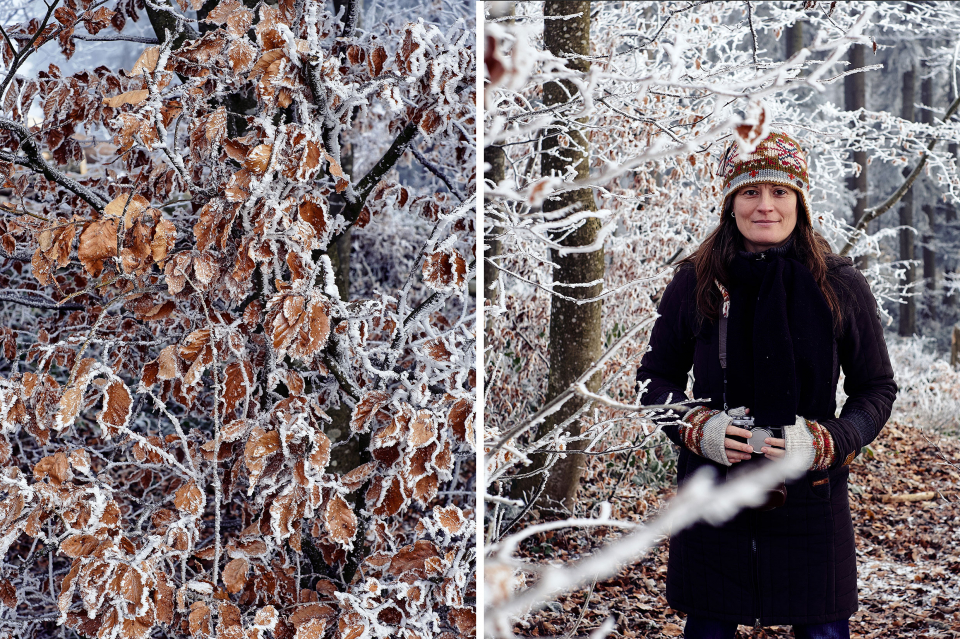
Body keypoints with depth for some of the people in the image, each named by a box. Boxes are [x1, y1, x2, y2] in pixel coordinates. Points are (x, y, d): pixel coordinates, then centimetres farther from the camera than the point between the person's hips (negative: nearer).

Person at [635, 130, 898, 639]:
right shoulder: (694, 283, 0)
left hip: (811, 501, 0)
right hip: (712, 501, 1)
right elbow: (654, 376, 10)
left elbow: (877, 388, 5)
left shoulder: (841, 287, -1)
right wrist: (696, 428, -10)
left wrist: (825, 442, -12)